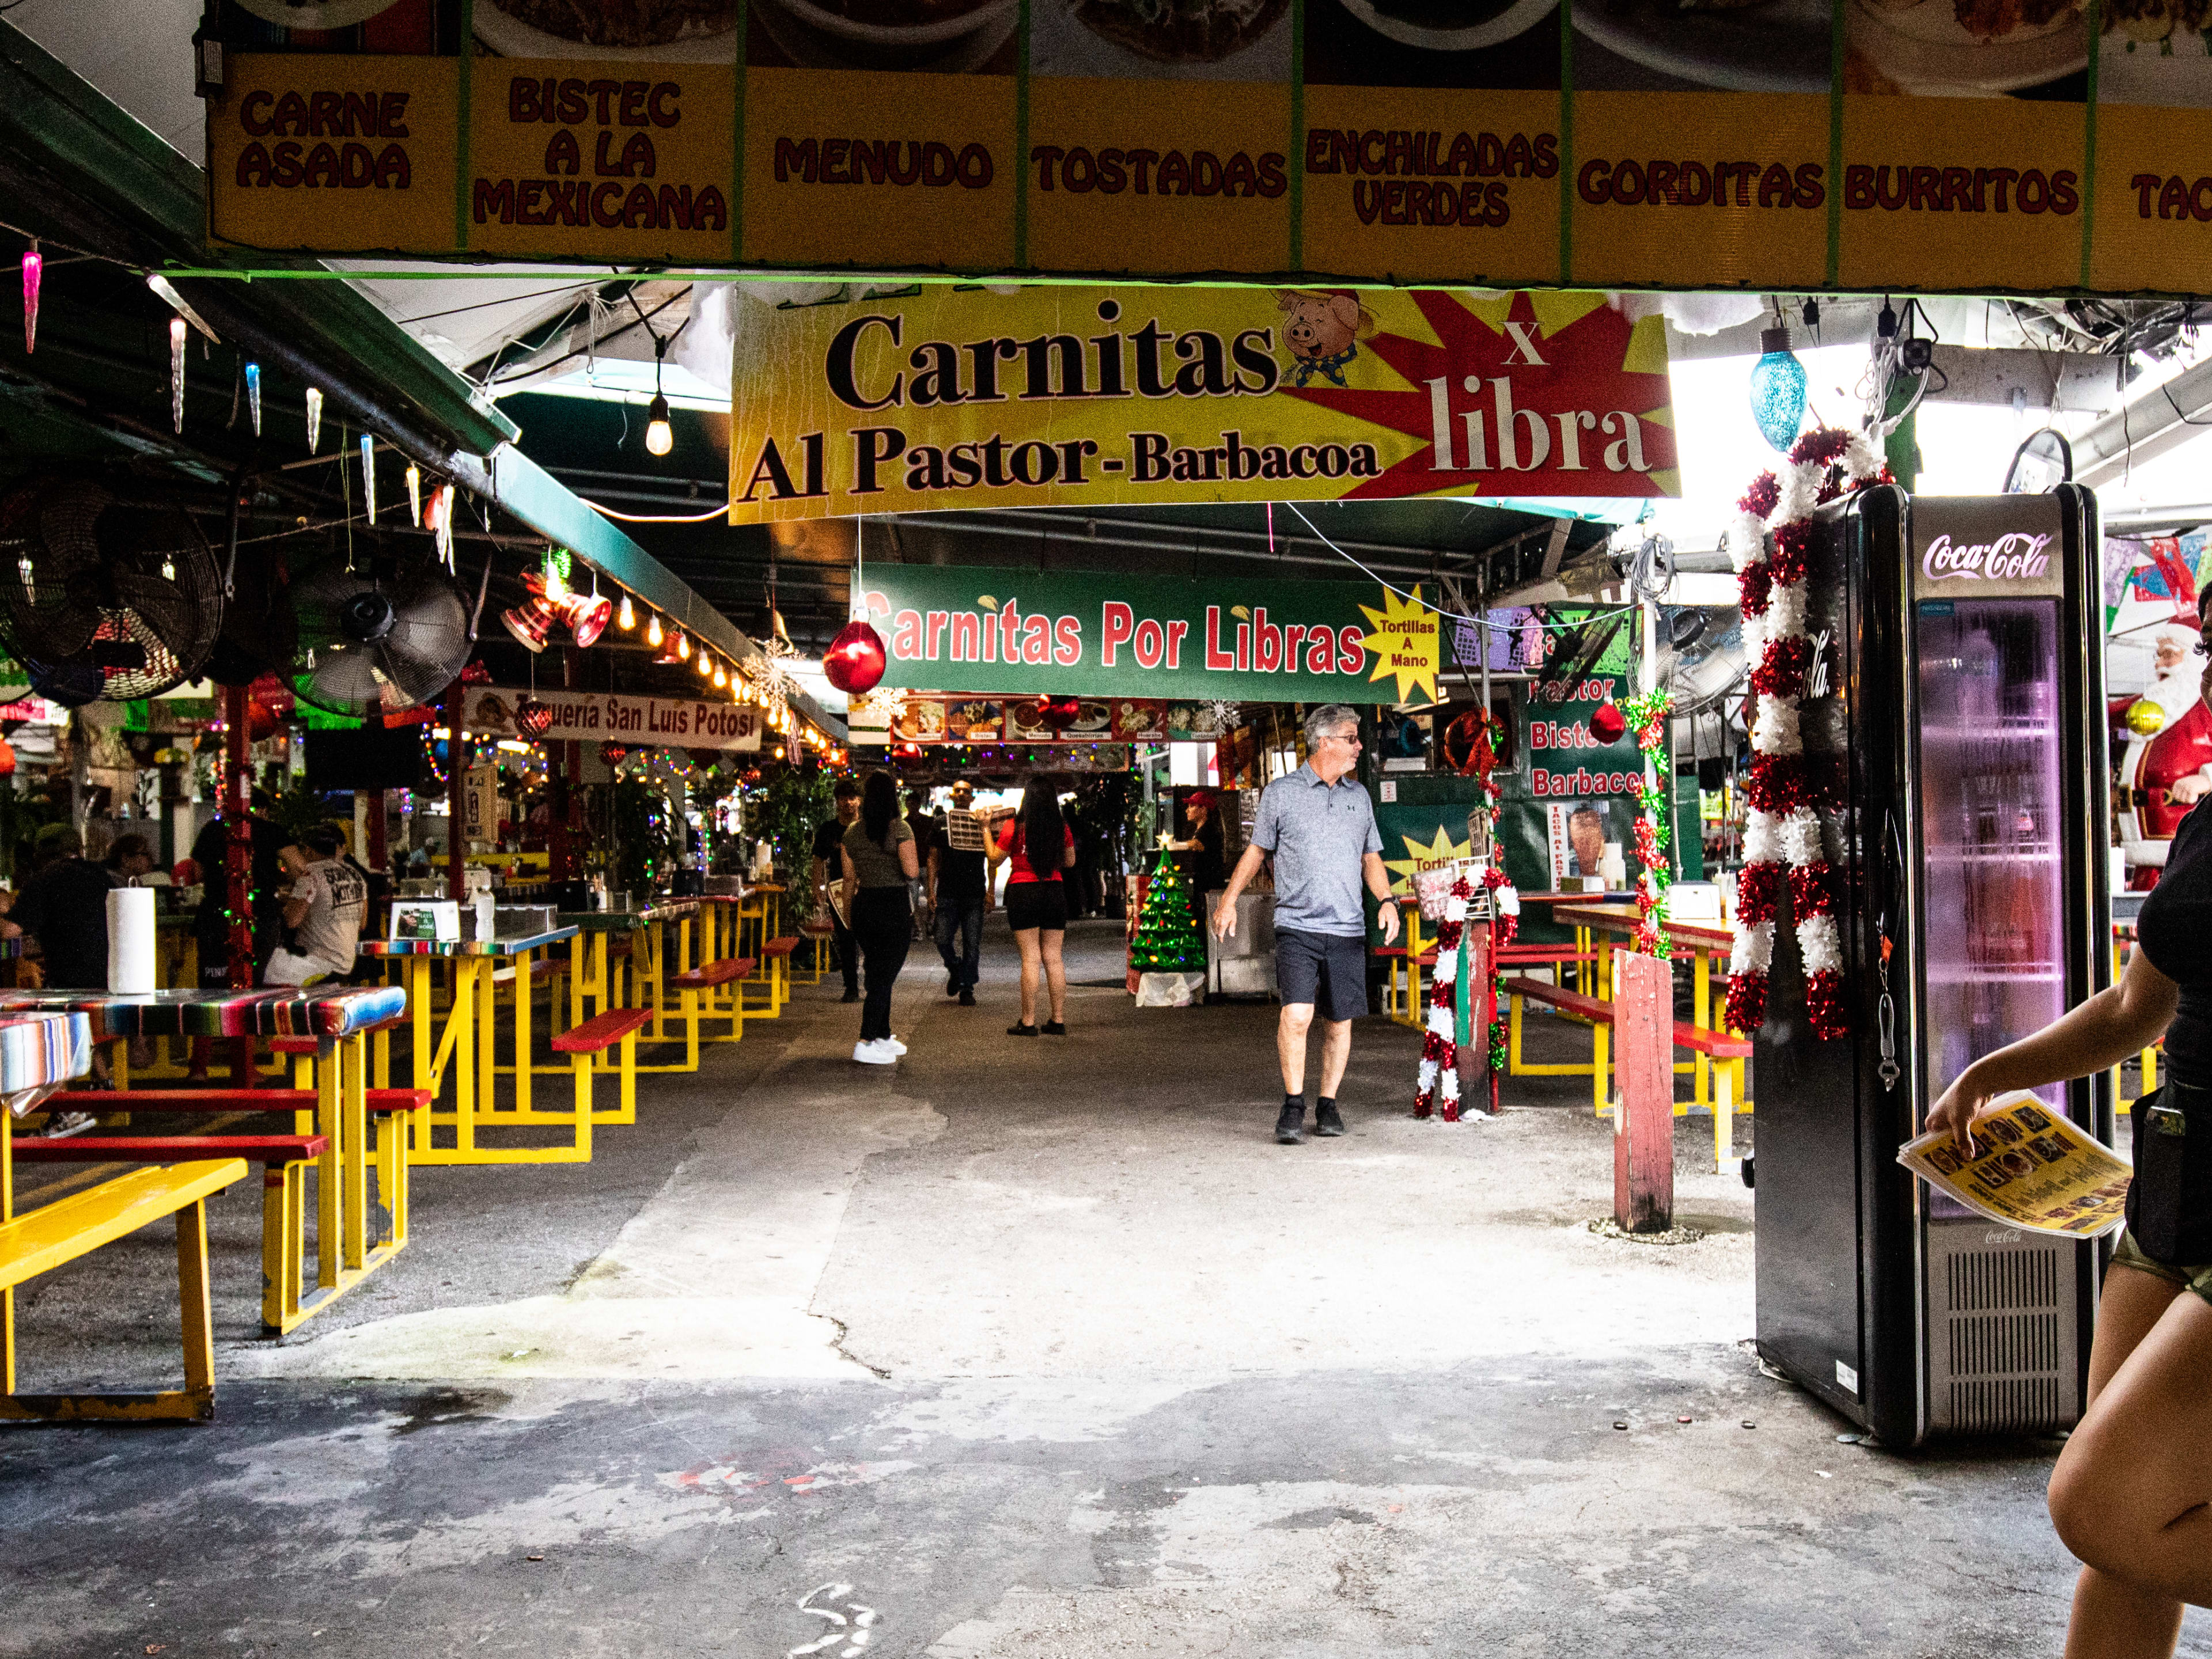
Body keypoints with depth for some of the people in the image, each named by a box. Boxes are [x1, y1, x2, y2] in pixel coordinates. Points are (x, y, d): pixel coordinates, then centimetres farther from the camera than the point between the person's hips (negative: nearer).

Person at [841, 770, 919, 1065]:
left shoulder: (852, 832, 5)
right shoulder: (900, 829, -11)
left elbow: (849, 877, 10)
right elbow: (911, 872, -18)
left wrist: (848, 912, 19)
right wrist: (913, 862, 4)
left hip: (863, 905, 6)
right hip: (894, 906, -6)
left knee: (877, 974, 18)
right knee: (885, 977, -2)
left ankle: (883, 1036, 28)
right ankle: (866, 1043, -7)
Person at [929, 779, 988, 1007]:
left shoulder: (982, 823, 7)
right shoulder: (941, 824, 8)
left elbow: (991, 860, 7)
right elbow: (934, 859, 8)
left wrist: (990, 891, -2)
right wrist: (931, 890, 0)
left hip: (975, 894, 0)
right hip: (948, 894, 0)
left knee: (972, 945, -1)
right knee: (943, 941, -3)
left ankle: (967, 988, 9)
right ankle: (955, 971, 25)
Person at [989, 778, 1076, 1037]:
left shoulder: (1014, 826, -8)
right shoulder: (1062, 828, 2)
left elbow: (995, 860, 2)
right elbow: (1070, 861, 14)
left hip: (1023, 892, -3)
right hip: (1055, 891, 3)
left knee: (1030, 959, -1)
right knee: (1053, 958, 8)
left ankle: (1028, 1022, 1)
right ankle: (1058, 1020, 11)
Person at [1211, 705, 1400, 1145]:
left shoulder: (1359, 795, 14)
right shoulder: (1281, 793, 3)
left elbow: (1371, 857, 20)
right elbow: (1256, 850, 11)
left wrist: (1387, 900, 4)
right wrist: (1229, 901, 4)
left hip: (1348, 930, 4)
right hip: (1297, 926, -4)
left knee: (1340, 1023, 5)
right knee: (1297, 1014, -17)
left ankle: (1328, 1106, 19)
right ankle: (1293, 1107, -6)